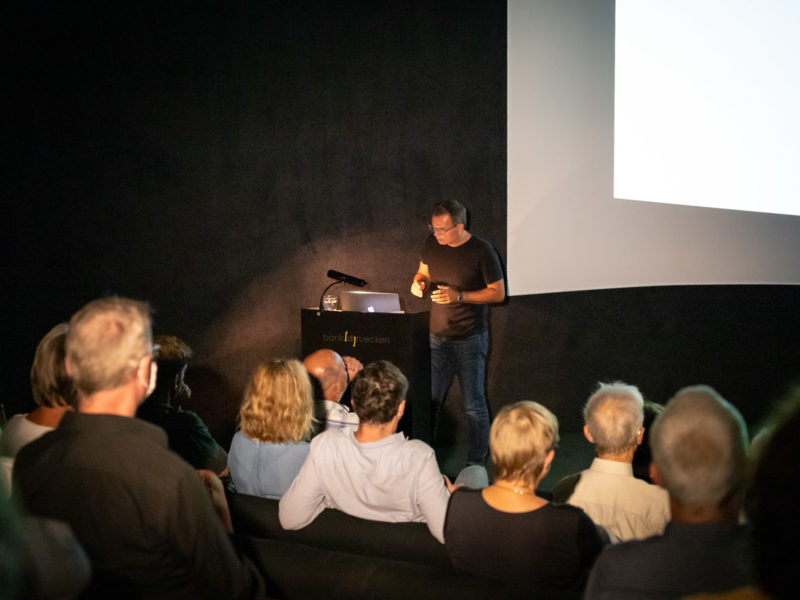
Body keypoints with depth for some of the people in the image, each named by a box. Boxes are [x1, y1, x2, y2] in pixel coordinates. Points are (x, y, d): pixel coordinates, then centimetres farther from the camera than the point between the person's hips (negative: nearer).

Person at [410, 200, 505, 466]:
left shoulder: (481, 251, -13)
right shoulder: (432, 244, 3)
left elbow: (498, 293, -9)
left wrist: (459, 296, -19)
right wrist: (419, 282, -4)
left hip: (469, 339, -5)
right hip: (437, 336, 5)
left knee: (473, 403, 2)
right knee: (429, 399, 7)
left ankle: (476, 463, 14)